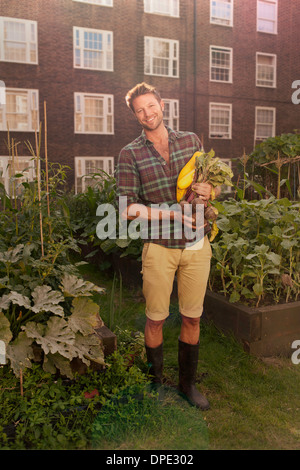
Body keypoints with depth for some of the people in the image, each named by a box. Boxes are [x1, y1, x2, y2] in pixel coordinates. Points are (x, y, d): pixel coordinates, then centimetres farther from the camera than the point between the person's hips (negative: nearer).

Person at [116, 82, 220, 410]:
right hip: (159, 248, -2)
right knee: (155, 320, 9)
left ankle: (187, 383, 34)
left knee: (192, 318, 13)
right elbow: (129, 209, -8)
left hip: (197, 245, 3)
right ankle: (156, 382, 34)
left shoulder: (191, 141, 8)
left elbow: (215, 183, 15)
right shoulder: (130, 154, -1)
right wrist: (174, 213, -18)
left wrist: (209, 190, -10)